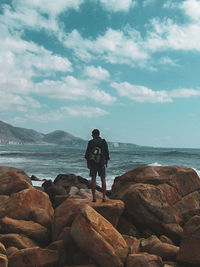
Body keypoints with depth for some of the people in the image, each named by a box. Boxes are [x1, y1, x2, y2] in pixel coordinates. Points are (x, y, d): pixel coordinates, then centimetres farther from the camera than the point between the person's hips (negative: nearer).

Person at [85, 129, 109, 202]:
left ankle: (94, 197, -1)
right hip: (102, 163, 1)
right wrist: (106, 162, 13)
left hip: (93, 163, -1)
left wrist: (87, 163, 2)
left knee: (93, 179, 2)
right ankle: (104, 197, 0)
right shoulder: (104, 142, 1)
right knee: (103, 179, 6)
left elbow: (87, 153, -5)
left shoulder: (91, 142, -4)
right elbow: (107, 153, 3)